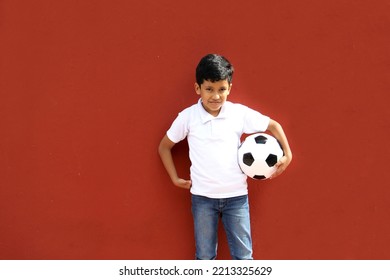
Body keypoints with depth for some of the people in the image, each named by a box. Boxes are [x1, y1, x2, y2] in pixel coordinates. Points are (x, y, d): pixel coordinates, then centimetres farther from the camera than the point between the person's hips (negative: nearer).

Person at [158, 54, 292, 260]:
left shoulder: (240, 113, -5)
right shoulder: (187, 117, -6)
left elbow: (273, 126, 8)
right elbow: (164, 146, 7)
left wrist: (287, 154, 2)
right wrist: (175, 178, 3)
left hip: (236, 196, 0)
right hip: (203, 197, 0)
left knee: (243, 257, 7)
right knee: (204, 257, 11)